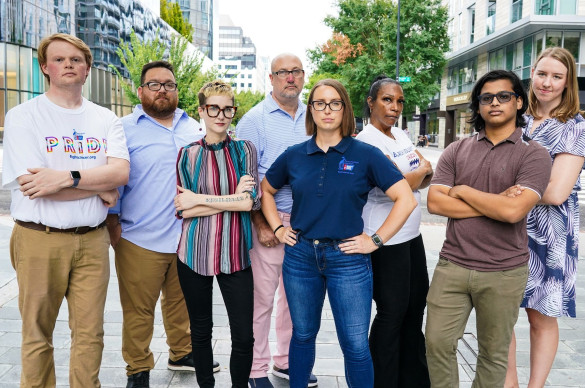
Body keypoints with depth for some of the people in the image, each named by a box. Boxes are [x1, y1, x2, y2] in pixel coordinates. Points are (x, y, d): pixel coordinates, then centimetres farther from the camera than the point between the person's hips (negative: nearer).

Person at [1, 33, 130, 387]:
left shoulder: (106, 119, 8)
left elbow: (121, 172, -7)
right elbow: (31, 185, -14)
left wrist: (68, 177, -21)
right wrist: (100, 189, -8)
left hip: (92, 239, 3)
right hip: (40, 240, -2)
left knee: (90, 332, 9)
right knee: (38, 334, 9)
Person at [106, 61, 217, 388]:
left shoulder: (194, 128, 12)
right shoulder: (125, 129, -1)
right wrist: (113, 222, -6)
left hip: (187, 236, 4)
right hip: (140, 239, -4)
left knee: (181, 302, 17)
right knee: (138, 311, 3)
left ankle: (182, 353, 36)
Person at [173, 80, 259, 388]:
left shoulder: (244, 150, 4)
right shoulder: (187, 154, 5)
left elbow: (250, 202, -9)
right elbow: (183, 209, -4)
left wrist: (200, 199, -10)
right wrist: (232, 198, -11)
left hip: (235, 254, -1)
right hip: (195, 252, 1)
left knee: (244, 337, 0)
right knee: (200, 330, 14)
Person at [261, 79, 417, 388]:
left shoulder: (365, 155, -5)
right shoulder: (294, 156, 4)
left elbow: (406, 199, -8)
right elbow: (266, 190, 19)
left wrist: (375, 240, -10)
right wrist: (278, 228, 8)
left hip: (347, 258, -3)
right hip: (300, 256, 3)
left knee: (355, 346, 1)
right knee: (303, 336, 17)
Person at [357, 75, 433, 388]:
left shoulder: (400, 134, 11)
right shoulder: (367, 141, -15)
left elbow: (425, 178, 14)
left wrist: (422, 174, -9)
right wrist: (423, 169, -5)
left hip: (411, 234, 8)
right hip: (387, 240, -8)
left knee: (415, 306, 15)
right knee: (392, 313, 1)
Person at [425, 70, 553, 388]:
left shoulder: (534, 155, -6)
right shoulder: (456, 151, 5)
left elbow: (513, 211, -20)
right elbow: (434, 202, -6)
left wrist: (462, 190, -8)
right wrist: (495, 205, -13)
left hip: (503, 273, -2)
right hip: (452, 266, 3)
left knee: (493, 354, 13)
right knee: (437, 343, 6)